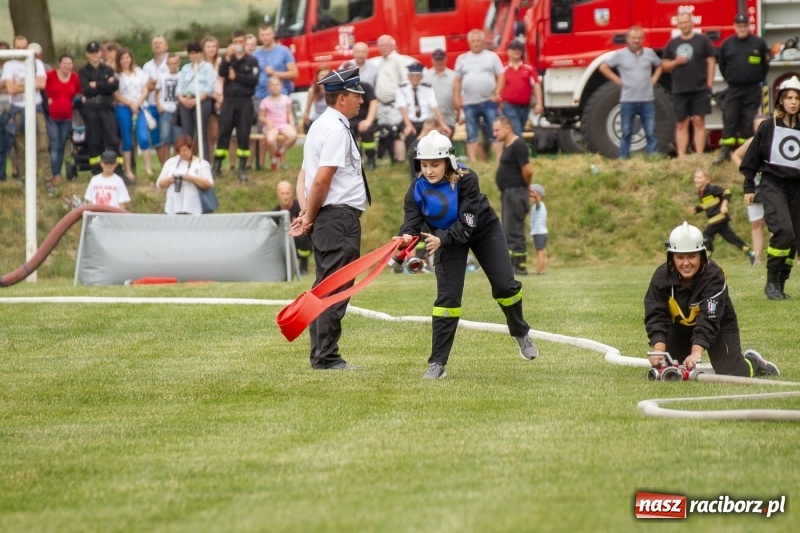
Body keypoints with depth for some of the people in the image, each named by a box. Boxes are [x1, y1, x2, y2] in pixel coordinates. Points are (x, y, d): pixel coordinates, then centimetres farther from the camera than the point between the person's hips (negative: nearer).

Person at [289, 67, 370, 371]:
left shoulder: (320, 126, 18)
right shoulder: (337, 129, -13)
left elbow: (304, 174, 15)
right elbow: (322, 179, -20)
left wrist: (306, 213, 2)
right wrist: (310, 219, -9)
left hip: (324, 220, 10)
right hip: (340, 217, -10)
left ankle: (321, 356, 16)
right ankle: (326, 358, -9)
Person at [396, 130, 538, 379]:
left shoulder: (465, 180, -32)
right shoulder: (418, 189, -22)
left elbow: (466, 225, -34)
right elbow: (411, 221, -27)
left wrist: (442, 239, -48)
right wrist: (406, 237, -50)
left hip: (483, 230, -1)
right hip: (447, 238, 1)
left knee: (505, 286, 1)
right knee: (447, 296, -10)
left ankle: (521, 333, 33)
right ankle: (437, 363, -9)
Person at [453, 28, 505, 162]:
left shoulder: (492, 56, 7)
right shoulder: (462, 59, 11)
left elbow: (501, 76, 3)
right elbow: (457, 81, 10)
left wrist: (497, 94, -8)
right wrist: (457, 98, 1)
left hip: (489, 102, -2)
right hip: (470, 103, 2)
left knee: (494, 133, -3)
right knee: (471, 135, 3)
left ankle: (499, 160, -2)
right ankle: (472, 162, 4)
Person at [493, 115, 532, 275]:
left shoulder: (518, 146, -16)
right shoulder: (507, 146, 14)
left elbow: (527, 171, -21)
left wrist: (524, 186, -5)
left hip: (515, 193, -11)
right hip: (507, 193, 11)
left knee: (513, 232, -10)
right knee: (509, 233, 14)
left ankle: (520, 266, -8)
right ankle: (513, 265, 19)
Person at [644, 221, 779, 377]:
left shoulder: (714, 277, -32)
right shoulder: (661, 277, -21)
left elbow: (709, 320, -40)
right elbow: (656, 316, -26)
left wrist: (696, 353, -53)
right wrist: (659, 349, -43)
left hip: (719, 325, -3)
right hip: (680, 327, 4)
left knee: (730, 374, -15)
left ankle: (753, 363, 19)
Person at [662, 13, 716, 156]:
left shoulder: (703, 40, 1)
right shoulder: (672, 43, 11)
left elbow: (711, 62, 0)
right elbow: (665, 66, 16)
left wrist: (709, 84, -7)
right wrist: (675, 62, -6)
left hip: (700, 89, -3)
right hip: (679, 90, 3)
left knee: (699, 121, -5)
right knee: (681, 124, 4)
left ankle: (699, 155, -4)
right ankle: (681, 156, 5)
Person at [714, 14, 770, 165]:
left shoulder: (759, 43, -1)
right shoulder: (727, 44, 3)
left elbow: (765, 64, 10)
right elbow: (722, 65, 16)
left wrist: (758, 79, 11)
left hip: (752, 90, -1)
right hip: (733, 90, 1)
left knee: (749, 122, 2)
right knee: (729, 120, -5)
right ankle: (724, 153, -6)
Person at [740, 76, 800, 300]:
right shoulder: (768, 127, 1)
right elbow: (751, 160, 6)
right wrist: (748, 188, 3)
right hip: (772, 185, -3)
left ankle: (780, 286, 12)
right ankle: (772, 282, -12)